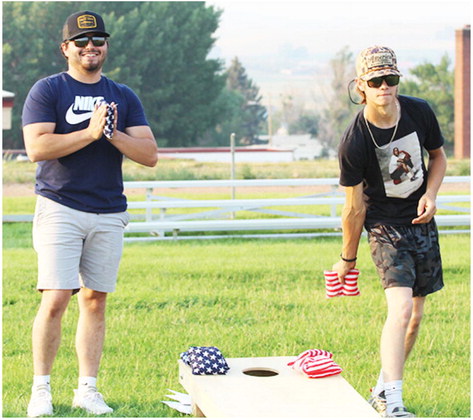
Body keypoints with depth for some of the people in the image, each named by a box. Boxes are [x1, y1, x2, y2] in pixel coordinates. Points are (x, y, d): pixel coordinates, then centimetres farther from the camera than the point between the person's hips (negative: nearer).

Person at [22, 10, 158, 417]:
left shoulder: (124, 97, 13)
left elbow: (150, 155, 5)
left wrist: (113, 134, -11)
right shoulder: (47, 90, 2)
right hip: (60, 210, -4)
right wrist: (90, 133, -16)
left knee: (95, 301, 5)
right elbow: (37, 147, -12)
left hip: (109, 215, 4)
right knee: (55, 300, -11)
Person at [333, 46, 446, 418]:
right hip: (386, 229, -5)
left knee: (415, 315, 9)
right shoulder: (354, 142, -21)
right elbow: (355, 208, -10)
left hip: (422, 223, 5)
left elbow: (438, 156, 11)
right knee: (401, 308, -22)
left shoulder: (419, 112, -8)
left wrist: (430, 194, -7)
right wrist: (348, 258, 0)